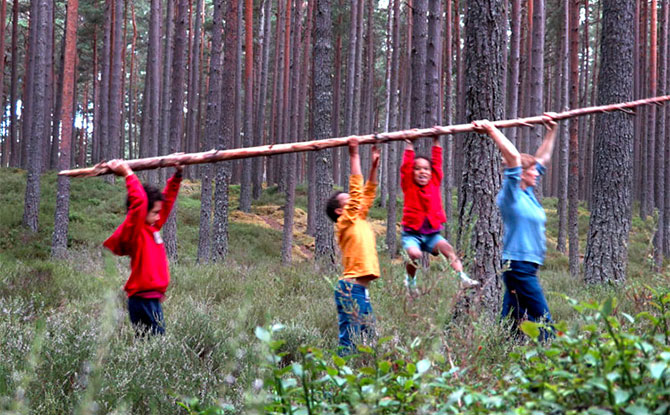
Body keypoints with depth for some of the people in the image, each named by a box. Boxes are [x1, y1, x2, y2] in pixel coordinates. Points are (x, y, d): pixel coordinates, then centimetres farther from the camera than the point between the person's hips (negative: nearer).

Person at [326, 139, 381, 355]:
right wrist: (354, 156, -4)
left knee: (368, 336, 8)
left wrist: (374, 165, 17)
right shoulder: (345, 223, -3)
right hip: (349, 288, -9)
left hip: (361, 289, 9)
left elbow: (368, 193, 22)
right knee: (350, 340, -11)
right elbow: (356, 189, -7)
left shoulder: (360, 221, 19)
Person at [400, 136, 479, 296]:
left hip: (432, 233, 2)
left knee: (447, 248, -25)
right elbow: (406, 165, -6)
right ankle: (410, 279, -4)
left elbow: (437, 163, 6)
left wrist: (436, 142, 7)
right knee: (414, 253, -30)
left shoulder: (434, 184, 9)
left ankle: (463, 278, -36)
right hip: (412, 233, -2)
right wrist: (409, 145, -7)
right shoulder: (409, 186, 2)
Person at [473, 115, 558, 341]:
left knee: (511, 322, 8)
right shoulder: (511, 195, -10)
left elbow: (544, 157, 23)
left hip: (527, 268, 9)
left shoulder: (528, 193, 13)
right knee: (542, 321, -10)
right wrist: (492, 131, -19)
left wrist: (551, 131, 25)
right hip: (518, 266, -9)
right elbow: (513, 156, -22)